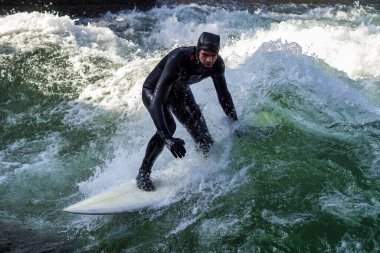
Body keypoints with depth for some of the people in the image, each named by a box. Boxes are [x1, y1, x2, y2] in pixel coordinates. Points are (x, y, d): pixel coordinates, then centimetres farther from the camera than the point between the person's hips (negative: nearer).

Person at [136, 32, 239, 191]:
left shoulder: (217, 64, -24)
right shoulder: (178, 59, -42)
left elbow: (223, 95, -5)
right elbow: (158, 101, -47)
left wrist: (236, 124, -2)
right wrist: (167, 138, -56)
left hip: (180, 91, 5)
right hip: (153, 91, -5)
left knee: (203, 138, -2)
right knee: (168, 126, -32)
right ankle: (143, 173, -11)